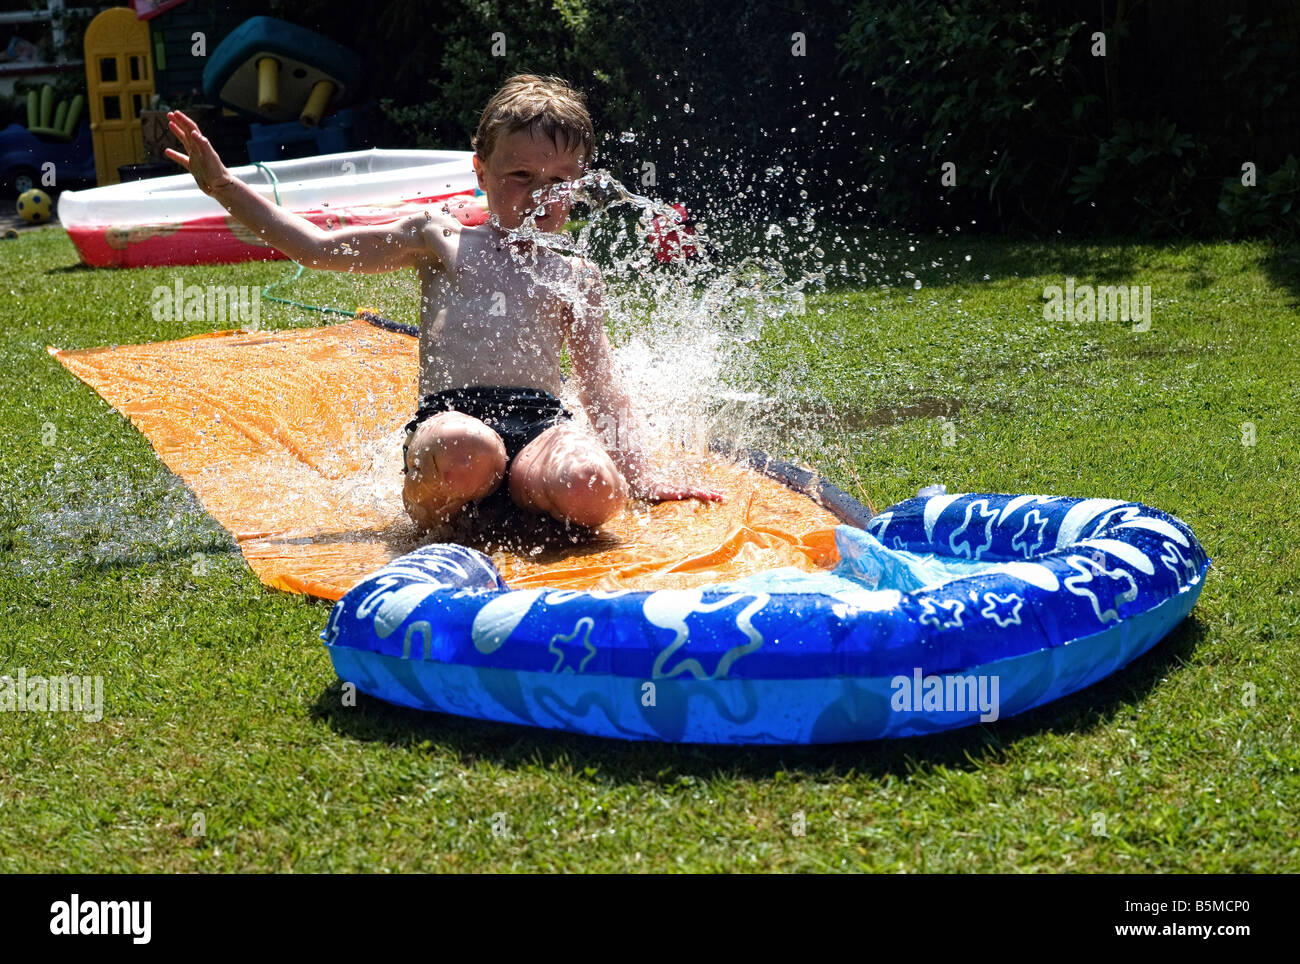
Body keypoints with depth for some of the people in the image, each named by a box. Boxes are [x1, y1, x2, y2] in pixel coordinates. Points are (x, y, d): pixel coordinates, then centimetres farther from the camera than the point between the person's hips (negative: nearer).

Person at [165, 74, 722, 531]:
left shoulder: (576, 277, 24)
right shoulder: (440, 240, 20)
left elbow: (603, 391, 20)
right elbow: (319, 249, 20)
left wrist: (640, 470, 4)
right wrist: (224, 186, 14)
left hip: (542, 424, 1)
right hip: (450, 416, -1)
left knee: (592, 491, -36)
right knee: (465, 452, -41)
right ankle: (427, 507, -8)